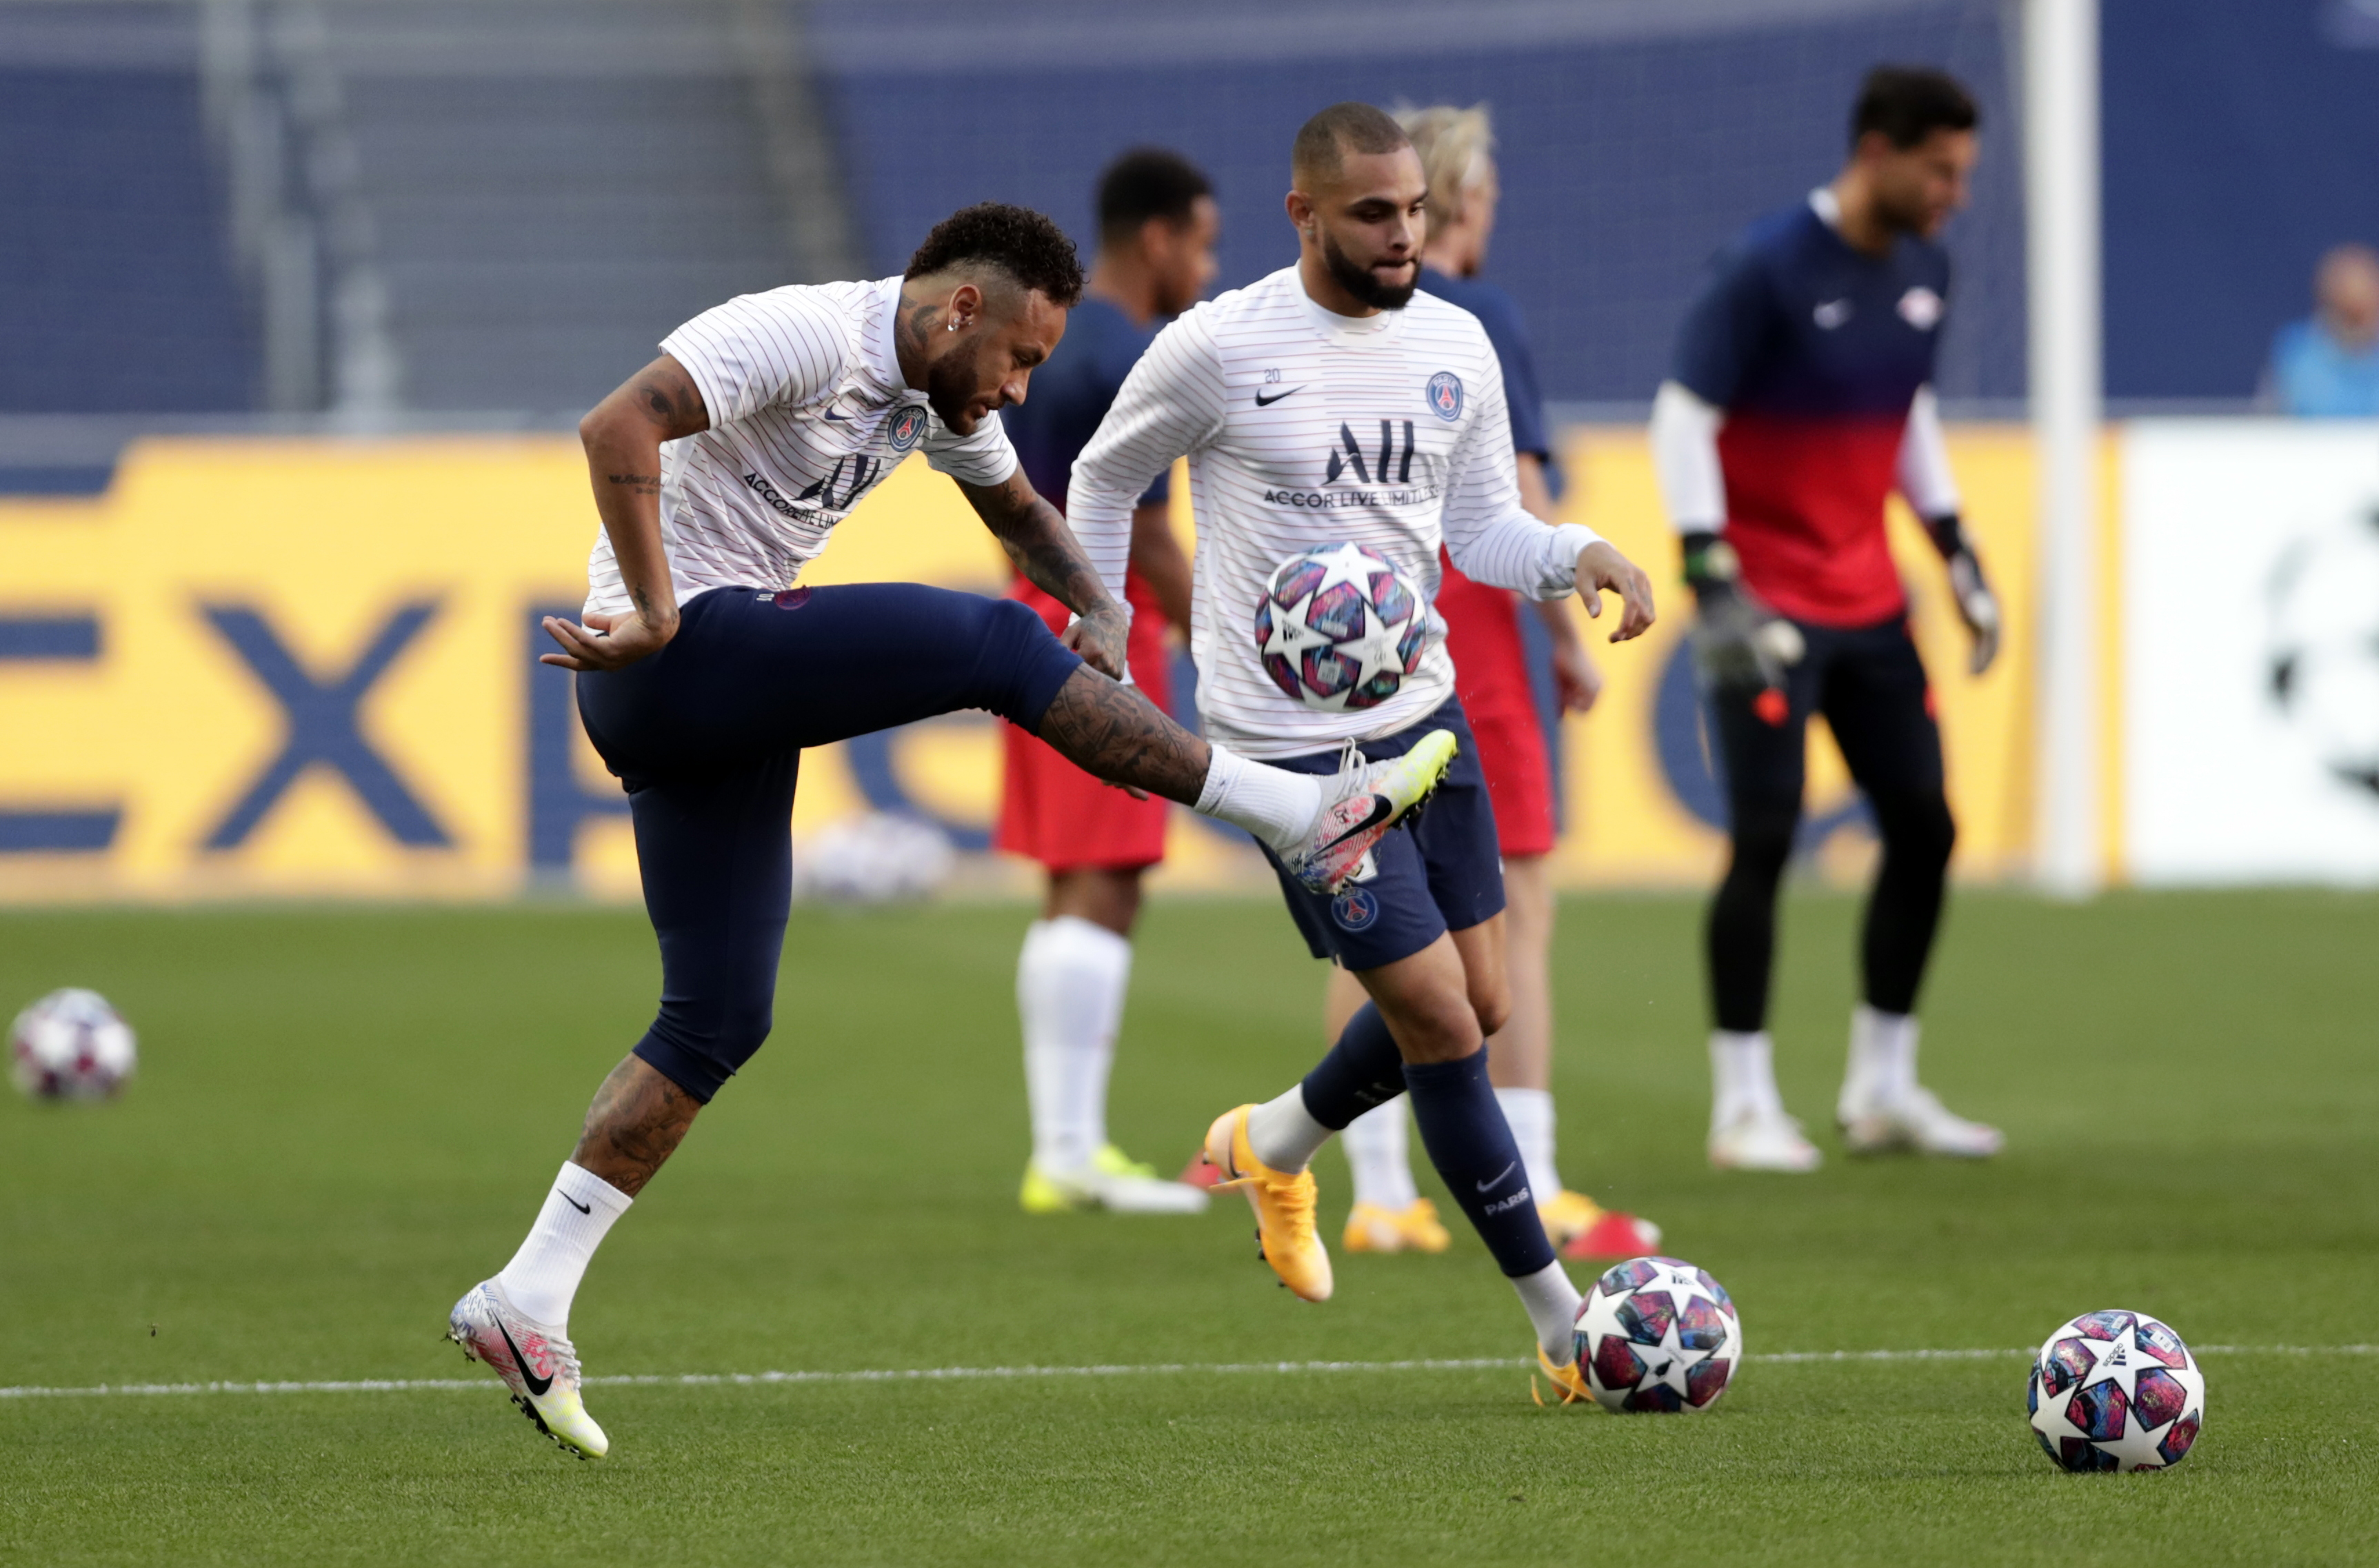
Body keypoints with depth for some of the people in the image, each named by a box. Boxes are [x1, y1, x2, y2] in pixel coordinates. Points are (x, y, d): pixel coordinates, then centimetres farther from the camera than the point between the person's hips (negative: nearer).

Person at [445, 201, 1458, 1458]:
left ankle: (527, 1304, 5)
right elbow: (617, 428, -25)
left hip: (712, 705, 10)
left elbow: (1016, 507, 33)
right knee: (996, 646, -16)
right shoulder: (806, 336, -14)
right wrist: (655, 615, -25)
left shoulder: (942, 397, 16)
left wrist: (1099, 608, 14)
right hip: (678, 658, -10)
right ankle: (1301, 815, -12)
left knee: (718, 1021, 6)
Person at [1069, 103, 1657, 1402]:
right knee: (1443, 1021, -9)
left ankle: (1274, 1146, 41)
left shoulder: (1454, 345, 2)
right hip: (1291, 743, -7)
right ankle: (1564, 1325, 1)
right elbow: (1103, 481, 3)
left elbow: (1483, 524, 10)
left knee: (1476, 1007, 12)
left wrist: (1579, 555, -11)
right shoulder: (1218, 348, -14)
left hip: (1423, 710, 7)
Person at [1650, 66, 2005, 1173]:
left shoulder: (1924, 270, 7)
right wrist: (1712, 584, -20)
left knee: (1923, 827, 5)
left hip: (1870, 602, 7)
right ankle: (1743, 1106, 0)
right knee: (1766, 839, -9)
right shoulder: (1767, 270, -15)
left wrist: (1956, 552, 17)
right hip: (1767, 603, -7)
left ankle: (1882, 1090, 17)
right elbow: (1681, 418, -14)